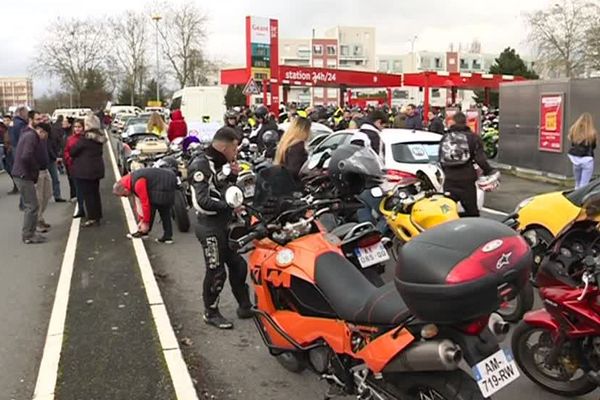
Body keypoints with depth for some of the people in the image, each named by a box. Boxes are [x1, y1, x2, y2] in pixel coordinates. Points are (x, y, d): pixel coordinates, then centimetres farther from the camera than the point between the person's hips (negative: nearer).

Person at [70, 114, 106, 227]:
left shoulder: (85, 138, -18)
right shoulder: (100, 138, 6)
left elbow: (73, 151, -11)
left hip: (84, 170, -8)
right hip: (97, 168, 8)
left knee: (87, 194, -1)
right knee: (95, 193, 14)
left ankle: (92, 218, 1)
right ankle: (97, 216, 21)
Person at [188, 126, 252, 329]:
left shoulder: (223, 163, 13)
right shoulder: (200, 165, -15)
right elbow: (203, 200, -23)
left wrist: (234, 175, 3)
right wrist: (229, 206, -28)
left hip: (227, 223, 9)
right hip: (211, 225, -9)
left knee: (238, 265, 14)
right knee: (216, 272, -2)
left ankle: (245, 306, 27)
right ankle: (211, 313, 16)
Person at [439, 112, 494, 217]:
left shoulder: (445, 137, 9)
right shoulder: (473, 137, -1)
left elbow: (441, 159, 12)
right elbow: (480, 159, -10)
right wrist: (488, 171, 4)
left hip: (449, 181, 3)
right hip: (467, 180, -3)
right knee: (472, 212, 5)